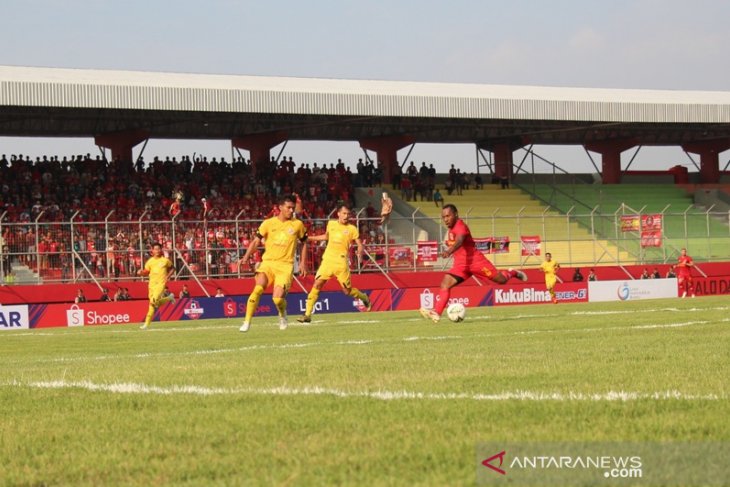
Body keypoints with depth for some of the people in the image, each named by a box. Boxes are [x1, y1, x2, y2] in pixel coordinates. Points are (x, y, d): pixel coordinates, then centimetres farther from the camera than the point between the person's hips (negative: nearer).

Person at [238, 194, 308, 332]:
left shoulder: (298, 224, 4)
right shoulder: (268, 223, 2)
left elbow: (304, 243, 17)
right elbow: (256, 241, 5)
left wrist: (303, 263, 11)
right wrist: (245, 257, -8)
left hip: (285, 265, 0)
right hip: (268, 262, 0)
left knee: (278, 298, -15)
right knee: (258, 288, -24)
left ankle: (282, 315, 20)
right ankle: (247, 322, -17)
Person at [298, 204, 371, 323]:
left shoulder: (352, 229, -1)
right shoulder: (331, 224, 9)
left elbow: (359, 245, 1)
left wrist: (360, 255, -19)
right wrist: (308, 238, 28)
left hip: (341, 262, -3)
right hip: (327, 260, 3)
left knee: (347, 290, 2)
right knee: (317, 284, -10)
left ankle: (364, 298, 35)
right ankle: (307, 314, -9)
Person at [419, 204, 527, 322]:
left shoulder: (460, 226, -18)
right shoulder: (451, 229, 10)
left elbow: (459, 241, -38)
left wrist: (449, 251, -55)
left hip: (475, 260, -7)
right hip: (460, 265, 7)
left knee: (501, 280, -2)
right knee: (445, 284, -13)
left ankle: (513, 273, 33)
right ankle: (436, 313, -21)